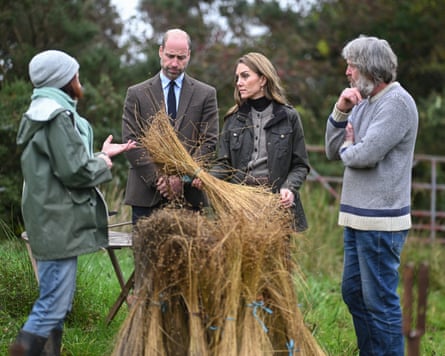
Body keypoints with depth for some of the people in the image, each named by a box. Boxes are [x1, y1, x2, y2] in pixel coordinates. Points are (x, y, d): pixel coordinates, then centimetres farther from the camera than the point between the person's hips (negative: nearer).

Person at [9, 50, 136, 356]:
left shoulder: (44, 112, 17)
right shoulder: (58, 116, -15)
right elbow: (74, 171, -21)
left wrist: (101, 155, 20)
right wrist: (102, 164, -3)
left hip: (52, 223, 11)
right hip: (59, 225, -11)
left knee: (57, 303, 14)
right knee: (54, 306, -10)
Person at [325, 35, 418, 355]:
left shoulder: (397, 103, -14)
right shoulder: (364, 103, 13)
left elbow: (365, 155, -23)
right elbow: (333, 151, 12)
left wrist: (346, 148, -2)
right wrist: (340, 111, -1)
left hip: (380, 221, -10)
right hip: (357, 216, 10)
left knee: (380, 301, -3)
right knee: (353, 292, 17)